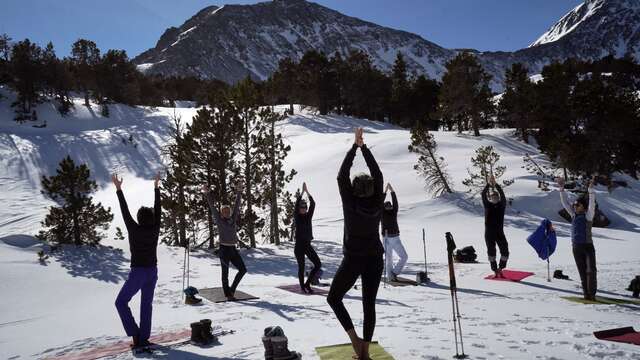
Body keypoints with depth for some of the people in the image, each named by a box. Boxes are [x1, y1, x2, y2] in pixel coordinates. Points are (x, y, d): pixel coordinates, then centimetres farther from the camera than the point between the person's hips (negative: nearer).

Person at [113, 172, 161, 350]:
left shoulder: (134, 230, -14)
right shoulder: (155, 230, -4)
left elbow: (125, 211, -11)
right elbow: (157, 209, 2)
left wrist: (118, 189, -6)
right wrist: (156, 187, 8)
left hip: (138, 273, -5)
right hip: (152, 271, 5)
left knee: (121, 302, 9)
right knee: (146, 304, 13)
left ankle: (135, 334, 0)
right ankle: (143, 339, 16)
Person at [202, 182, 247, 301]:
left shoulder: (233, 219, 8)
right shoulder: (219, 220, -3)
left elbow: (236, 205, 9)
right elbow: (212, 207, -9)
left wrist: (238, 192, 8)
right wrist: (208, 194, -14)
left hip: (233, 249, 6)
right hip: (224, 249, -6)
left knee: (243, 270, 6)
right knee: (225, 273, 3)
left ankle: (232, 289, 22)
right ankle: (228, 294, 15)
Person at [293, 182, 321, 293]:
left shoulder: (308, 216, 5)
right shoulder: (297, 217, -4)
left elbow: (313, 204, -6)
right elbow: (296, 204, -18)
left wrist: (307, 192, -14)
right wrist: (302, 191, -20)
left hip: (308, 245, 4)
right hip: (299, 246, -4)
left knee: (318, 264, -1)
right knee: (301, 267, 2)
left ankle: (307, 284, 12)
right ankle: (302, 286, 20)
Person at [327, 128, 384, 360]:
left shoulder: (350, 203, -13)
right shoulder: (377, 203, -5)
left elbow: (342, 176, -9)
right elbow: (377, 175, 2)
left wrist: (355, 146, -5)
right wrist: (364, 147, 2)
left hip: (353, 260, -4)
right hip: (375, 260, 4)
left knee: (333, 298, 13)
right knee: (369, 304, 12)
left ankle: (355, 339, 1)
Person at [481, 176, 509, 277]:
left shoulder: (502, 205, 5)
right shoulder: (487, 205, 4)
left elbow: (502, 195, -11)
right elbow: (483, 195, -9)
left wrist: (496, 185, -18)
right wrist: (489, 184, -17)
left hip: (500, 232, 1)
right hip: (489, 233, -1)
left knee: (505, 251, -4)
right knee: (491, 252, 3)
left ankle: (500, 268, 16)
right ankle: (495, 270, 14)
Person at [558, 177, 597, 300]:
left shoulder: (588, 215, -4)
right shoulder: (574, 215, 9)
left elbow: (592, 204, -18)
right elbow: (565, 203, 11)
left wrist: (591, 189, -26)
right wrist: (562, 189, 6)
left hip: (587, 246, -5)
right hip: (576, 247, 5)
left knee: (591, 270, -10)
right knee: (582, 271, 8)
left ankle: (592, 293, -4)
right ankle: (586, 293, 13)